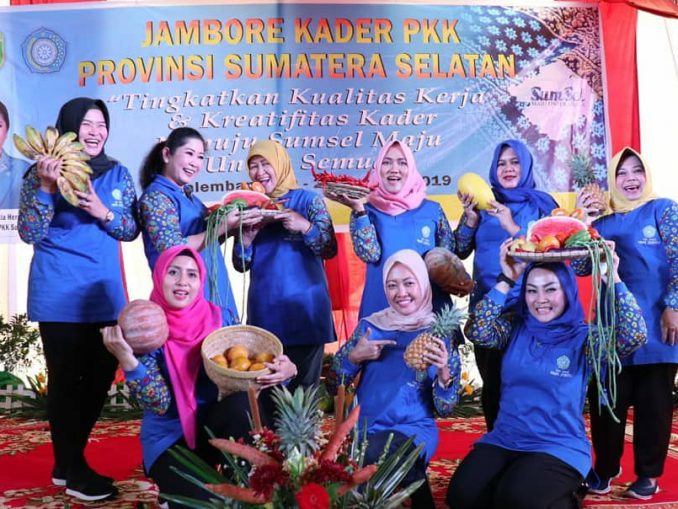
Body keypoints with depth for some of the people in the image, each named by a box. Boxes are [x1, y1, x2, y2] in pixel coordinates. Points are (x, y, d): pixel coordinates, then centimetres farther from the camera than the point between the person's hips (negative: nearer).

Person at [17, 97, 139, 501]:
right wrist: (46, 187, -20)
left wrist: (104, 213, -12)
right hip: (60, 296, -5)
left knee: (101, 376, 9)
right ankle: (74, 471, 16)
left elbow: (132, 230, 7)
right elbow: (29, 233, -8)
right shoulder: (42, 173, -3)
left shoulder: (118, 174, 7)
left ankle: (66, 462, 26)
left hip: (106, 293, 5)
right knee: (66, 378, 2)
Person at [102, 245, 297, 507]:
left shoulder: (219, 318, -3)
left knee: (242, 402, -29)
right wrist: (127, 359, -33)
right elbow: (159, 403, -18)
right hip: (169, 441, -3)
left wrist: (283, 370, -21)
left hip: (214, 428, 3)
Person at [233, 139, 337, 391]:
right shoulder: (250, 207, 10)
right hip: (264, 311, 4)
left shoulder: (308, 199, -1)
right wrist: (247, 235, -11)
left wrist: (305, 226, -22)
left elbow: (330, 249, -7)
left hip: (305, 308, -3)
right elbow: (241, 265, 7)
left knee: (304, 385, 2)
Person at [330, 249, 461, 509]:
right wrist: (355, 356, -10)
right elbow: (335, 385, 8)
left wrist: (443, 372, -23)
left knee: (372, 454, -35)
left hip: (414, 430, -3)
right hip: (364, 428, 4)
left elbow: (445, 409, -4)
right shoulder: (370, 325, 7)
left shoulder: (440, 332, 0)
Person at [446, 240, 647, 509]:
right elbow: (475, 332, -12)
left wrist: (614, 279, -21)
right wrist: (506, 280, -13)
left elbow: (635, 336, -19)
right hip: (503, 441, 4)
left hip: (560, 448, -3)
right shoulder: (515, 327, 5)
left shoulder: (584, 337, -3)